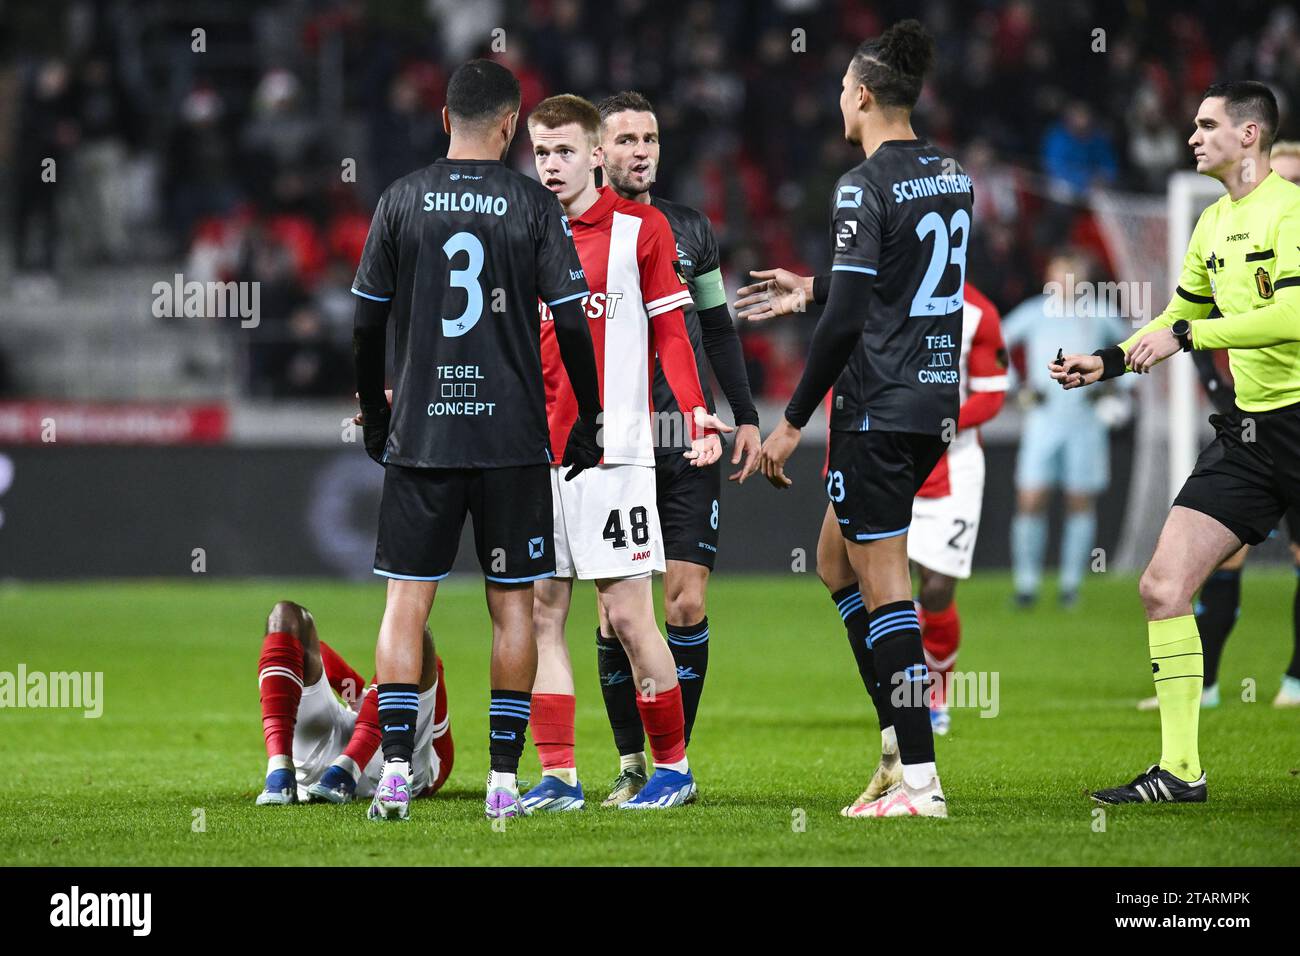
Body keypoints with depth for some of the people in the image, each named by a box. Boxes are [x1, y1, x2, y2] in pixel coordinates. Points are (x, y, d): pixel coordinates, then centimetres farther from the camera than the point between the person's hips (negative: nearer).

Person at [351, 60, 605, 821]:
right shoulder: (534, 206, -2)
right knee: (512, 605, 7)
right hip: (513, 438, -1)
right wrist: (589, 422, 8)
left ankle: (395, 772, -6)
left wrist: (374, 414, 19)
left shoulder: (401, 202, 2)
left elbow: (368, 325, 6)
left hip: (419, 436, 1)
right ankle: (504, 780, 5)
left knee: (407, 603, 3)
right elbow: (573, 325, -3)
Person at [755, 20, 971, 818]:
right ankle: (901, 734, 16)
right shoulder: (952, 175, 10)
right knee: (842, 562, 21)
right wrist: (813, 289, 35)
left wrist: (793, 421, -12)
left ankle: (920, 780, -8)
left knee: (884, 586, -5)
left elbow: (846, 319, -18)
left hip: (878, 407, -8)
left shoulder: (866, 187, -14)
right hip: (938, 403, 8)